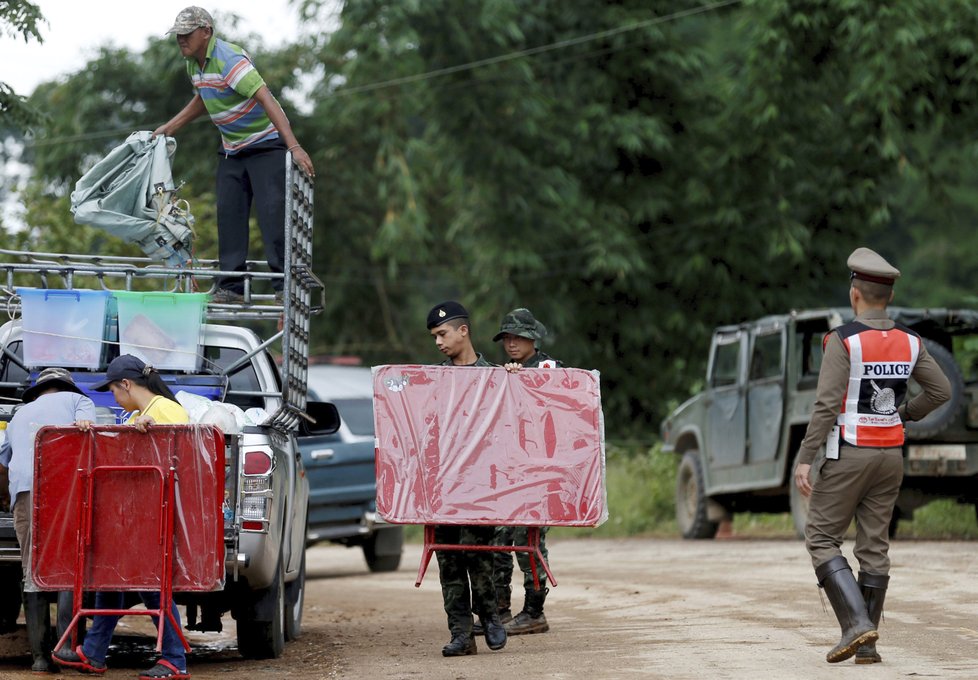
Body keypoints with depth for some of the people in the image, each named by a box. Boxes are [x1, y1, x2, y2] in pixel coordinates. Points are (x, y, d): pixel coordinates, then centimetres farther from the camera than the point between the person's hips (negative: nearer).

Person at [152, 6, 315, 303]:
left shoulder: (229, 59, -25)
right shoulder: (193, 63, 4)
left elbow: (266, 100, -34)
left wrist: (294, 146, -43)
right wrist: (170, 126, 20)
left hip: (266, 142, -9)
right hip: (232, 149, 9)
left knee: (272, 209, -15)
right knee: (229, 212, 2)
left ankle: (285, 283, -14)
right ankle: (231, 285, 4)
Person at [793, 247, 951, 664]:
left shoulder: (843, 341, -15)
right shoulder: (909, 342, 3)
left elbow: (826, 404, -20)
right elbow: (941, 391, 8)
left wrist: (804, 458, -18)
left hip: (848, 455, -5)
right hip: (890, 454, 6)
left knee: (822, 540, 3)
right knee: (874, 546, 9)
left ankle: (857, 622, -14)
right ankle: (866, 643, 7)